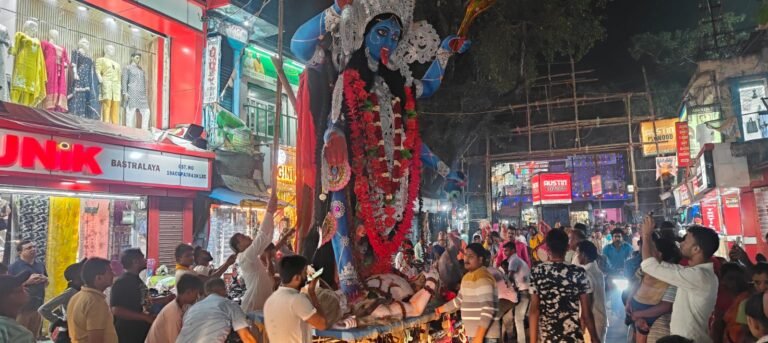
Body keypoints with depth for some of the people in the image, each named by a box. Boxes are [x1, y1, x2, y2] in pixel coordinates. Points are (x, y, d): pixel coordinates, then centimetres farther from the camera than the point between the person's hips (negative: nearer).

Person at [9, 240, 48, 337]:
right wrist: (28, 281, -21)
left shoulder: (40, 265, 10)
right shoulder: (14, 267, -7)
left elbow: (46, 283, 21)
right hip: (21, 309, -5)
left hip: (38, 307, 5)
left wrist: (45, 280, -2)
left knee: (34, 337, 15)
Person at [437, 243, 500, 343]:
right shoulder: (468, 277, 15)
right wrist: (439, 310, 33)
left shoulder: (483, 278, -17)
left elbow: (488, 309, -23)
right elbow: (459, 300, 27)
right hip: (474, 333, 10)